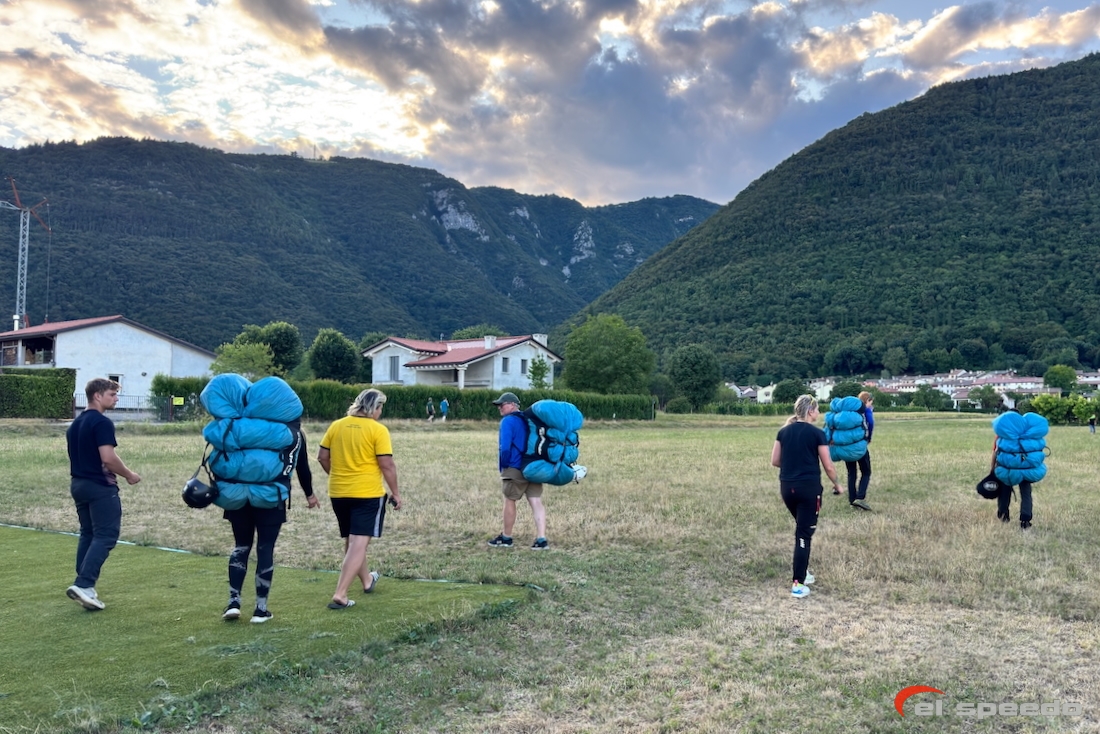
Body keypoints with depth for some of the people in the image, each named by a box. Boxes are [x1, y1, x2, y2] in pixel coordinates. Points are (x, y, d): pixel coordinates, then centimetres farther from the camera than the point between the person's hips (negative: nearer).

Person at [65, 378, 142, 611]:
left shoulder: (76, 424, 15)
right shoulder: (102, 422, -15)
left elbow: (82, 455, 19)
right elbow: (108, 457, -22)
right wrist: (129, 475, -8)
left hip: (78, 484, 9)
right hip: (100, 486, -9)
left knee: (88, 534, 15)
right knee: (105, 536, -7)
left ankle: (84, 586, 16)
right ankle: (83, 585, -15)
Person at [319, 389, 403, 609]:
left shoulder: (336, 426, 3)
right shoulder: (378, 430, -11)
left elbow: (322, 457, 7)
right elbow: (386, 464, -13)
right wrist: (395, 493, -3)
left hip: (338, 493, 6)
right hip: (368, 494, -6)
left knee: (351, 540, 21)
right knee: (359, 543, -4)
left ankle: (367, 580, 40)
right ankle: (340, 595, -12)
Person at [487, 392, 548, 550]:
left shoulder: (508, 421, -10)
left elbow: (505, 447, -19)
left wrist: (503, 465, -5)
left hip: (515, 469, -7)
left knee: (509, 501, 8)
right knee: (536, 503, 2)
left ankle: (506, 538, 19)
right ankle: (541, 539, -2)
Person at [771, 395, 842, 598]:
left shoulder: (783, 431, 6)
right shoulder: (817, 433, -8)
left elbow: (775, 461, 8)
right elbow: (828, 466, -4)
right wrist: (836, 484, 13)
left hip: (787, 487, 5)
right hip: (809, 487, -5)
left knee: (802, 528, 24)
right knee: (805, 533, 0)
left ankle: (802, 570, 29)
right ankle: (798, 584, 0)